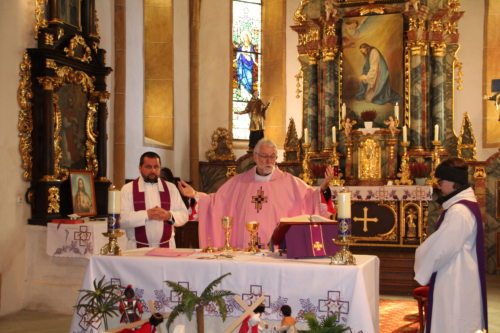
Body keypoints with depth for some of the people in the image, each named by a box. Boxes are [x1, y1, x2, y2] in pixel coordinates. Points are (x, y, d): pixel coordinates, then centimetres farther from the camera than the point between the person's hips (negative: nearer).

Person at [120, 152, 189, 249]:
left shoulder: (171, 188, 9)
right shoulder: (128, 189, 1)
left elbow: (184, 215, 7)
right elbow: (122, 219, -9)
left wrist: (169, 215, -12)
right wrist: (147, 215, -19)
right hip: (138, 247, -2)